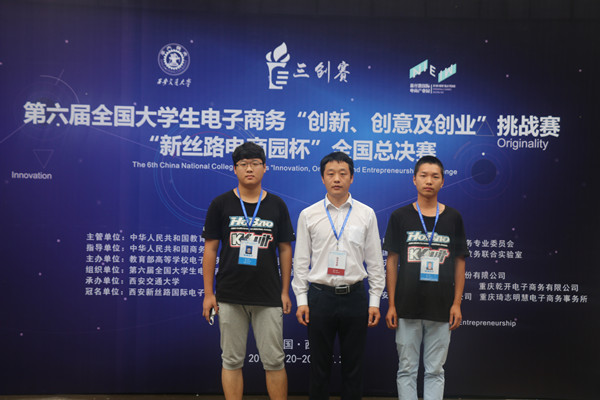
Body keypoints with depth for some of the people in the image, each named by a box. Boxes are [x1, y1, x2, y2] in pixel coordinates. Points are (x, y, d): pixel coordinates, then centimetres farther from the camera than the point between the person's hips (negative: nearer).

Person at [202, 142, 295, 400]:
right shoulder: (221, 204, 2)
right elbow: (210, 248, 3)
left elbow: (285, 249, 8)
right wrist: (208, 293, -1)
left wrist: (285, 291, 3)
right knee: (232, 360, 7)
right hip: (230, 298, 0)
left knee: (274, 361, 3)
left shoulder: (277, 206, 5)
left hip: (269, 298, 0)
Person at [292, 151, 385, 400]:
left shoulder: (366, 214, 4)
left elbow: (375, 261, 5)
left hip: (355, 296, 1)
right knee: (319, 366, 8)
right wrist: (301, 300, -1)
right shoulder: (308, 215, 3)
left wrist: (375, 301, 1)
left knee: (353, 366, 9)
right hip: (320, 295, 0)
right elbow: (301, 261, 4)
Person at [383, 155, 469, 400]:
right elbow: (392, 262, 2)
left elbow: (459, 262, 7)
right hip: (407, 308, -1)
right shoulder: (400, 217, 2)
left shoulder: (453, 218, 5)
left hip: (441, 309, 1)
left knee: (435, 371, 8)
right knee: (407, 370, 6)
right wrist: (391, 305, -3)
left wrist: (457, 303, -1)